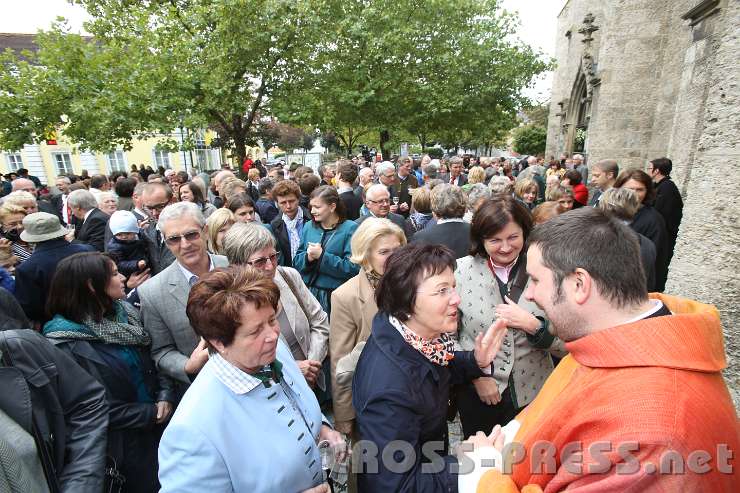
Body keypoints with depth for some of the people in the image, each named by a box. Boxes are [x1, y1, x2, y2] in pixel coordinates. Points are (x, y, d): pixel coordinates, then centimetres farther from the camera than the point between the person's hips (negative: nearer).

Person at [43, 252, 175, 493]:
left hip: (160, 423, 6)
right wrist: (150, 414, -15)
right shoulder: (67, 344, -19)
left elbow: (155, 358, 4)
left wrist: (165, 394, -10)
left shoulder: (124, 313, -2)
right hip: (125, 442, -5)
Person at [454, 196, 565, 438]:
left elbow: (567, 345, -6)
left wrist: (532, 325, -22)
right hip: (476, 394, 0)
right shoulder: (462, 270, -11)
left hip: (533, 394, 0)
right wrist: (476, 374, -10)